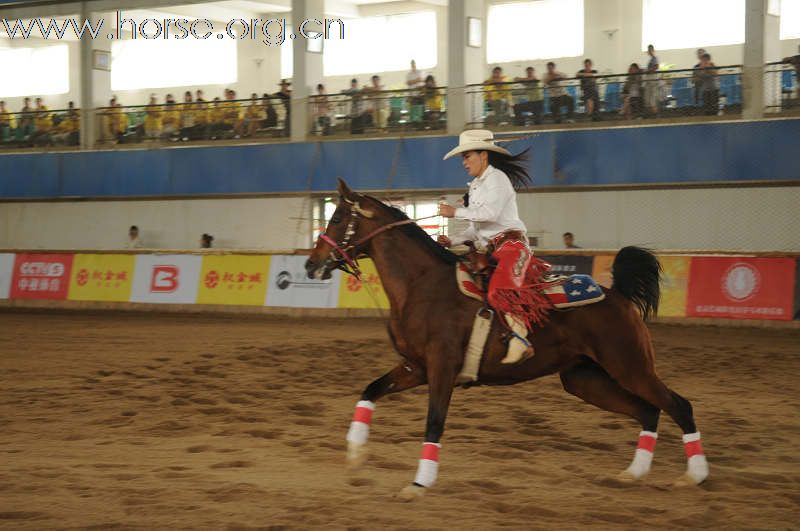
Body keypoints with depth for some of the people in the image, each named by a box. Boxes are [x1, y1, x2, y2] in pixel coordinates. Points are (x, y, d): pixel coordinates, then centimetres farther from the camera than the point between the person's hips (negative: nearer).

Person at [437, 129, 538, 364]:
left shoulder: (497, 178, -4)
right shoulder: (476, 186, 24)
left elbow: (490, 213, -21)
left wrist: (455, 212, -14)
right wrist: (452, 241, 11)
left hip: (511, 246, -10)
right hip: (489, 251, 10)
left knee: (498, 291, -34)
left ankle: (521, 340, -35)